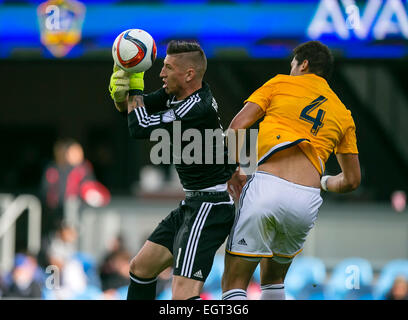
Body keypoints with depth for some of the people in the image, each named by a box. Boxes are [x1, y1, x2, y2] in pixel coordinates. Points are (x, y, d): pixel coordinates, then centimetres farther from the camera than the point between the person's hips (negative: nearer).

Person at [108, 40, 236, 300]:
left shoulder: (198, 109, -23)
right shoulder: (176, 94, 5)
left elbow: (140, 129, -19)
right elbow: (130, 108, 14)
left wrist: (134, 87, -5)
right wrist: (120, 93, -9)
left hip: (210, 206, -11)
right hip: (192, 204, 11)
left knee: (183, 293, -23)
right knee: (140, 268, 19)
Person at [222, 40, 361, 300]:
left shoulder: (280, 84, 14)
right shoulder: (343, 114, 22)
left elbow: (237, 126, 4)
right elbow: (352, 180, 23)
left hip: (266, 187, -4)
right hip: (307, 201, 4)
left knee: (234, 284, -2)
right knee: (273, 278, 26)